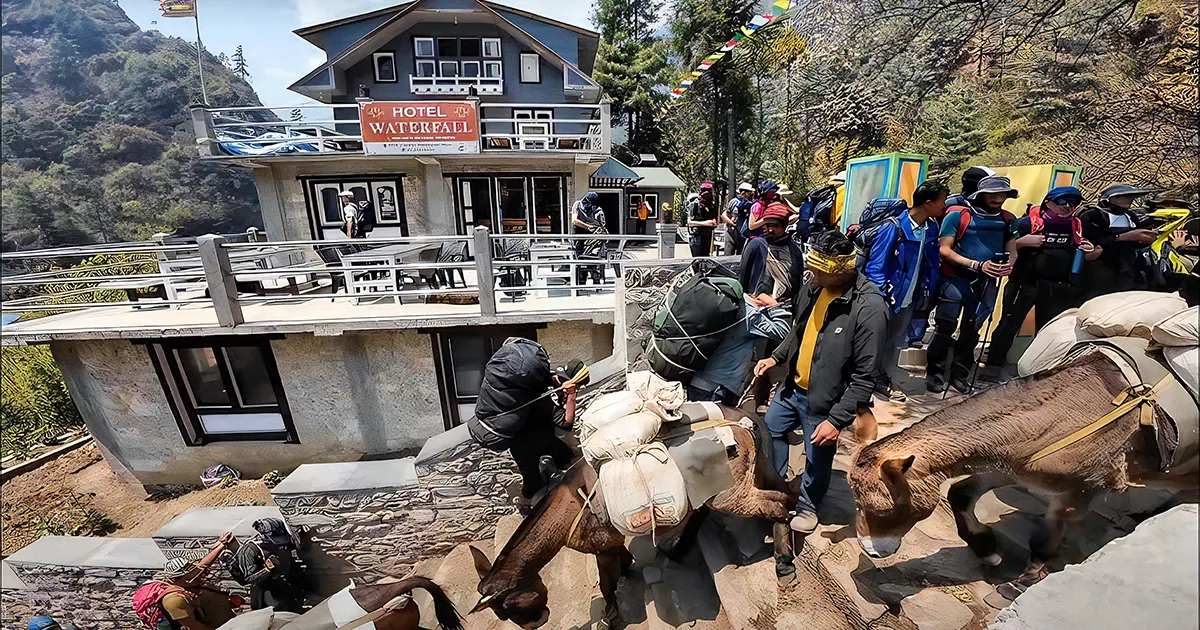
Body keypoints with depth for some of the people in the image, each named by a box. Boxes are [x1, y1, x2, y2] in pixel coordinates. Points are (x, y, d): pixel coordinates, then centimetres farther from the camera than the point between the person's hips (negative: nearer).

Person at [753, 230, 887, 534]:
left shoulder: (869, 308, -25)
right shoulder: (812, 287, -6)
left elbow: (865, 377, -21)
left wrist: (837, 420, -20)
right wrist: (776, 357, 2)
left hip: (824, 402, -6)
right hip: (793, 387, 7)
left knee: (817, 460, 14)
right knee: (770, 429, 23)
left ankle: (807, 505, 44)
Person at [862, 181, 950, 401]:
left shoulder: (932, 228, 4)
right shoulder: (894, 226, -18)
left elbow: (934, 262, 12)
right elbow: (875, 265, -19)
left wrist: (928, 292, 7)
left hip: (910, 299, 7)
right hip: (887, 298, -7)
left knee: (896, 342, 17)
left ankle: (882, 380, 31)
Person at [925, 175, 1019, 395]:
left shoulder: (1008, 220, 12)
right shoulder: (958, 215, -4)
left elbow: (1012, 251, 15)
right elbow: (944, 250, -9)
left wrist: (1009, 265, -9)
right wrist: (977, 265, -17)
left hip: (987, 283, 5)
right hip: (956, 278, -5)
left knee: (971, 330, 10)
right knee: (945, 327, -8)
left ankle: (960, 374, 22)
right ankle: (934, 372, 4)